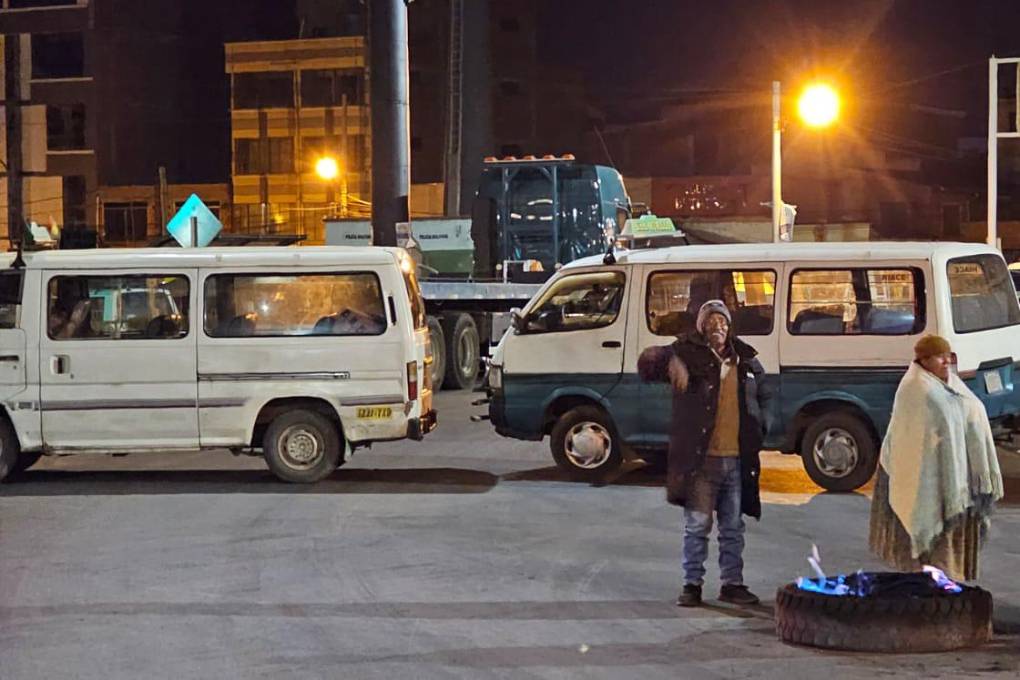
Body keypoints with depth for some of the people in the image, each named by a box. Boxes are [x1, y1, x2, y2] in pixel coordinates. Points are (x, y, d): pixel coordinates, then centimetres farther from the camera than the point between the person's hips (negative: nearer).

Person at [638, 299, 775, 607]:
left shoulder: (744, 360, 12)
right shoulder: (689, 353, -3)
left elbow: (765, 395, 27)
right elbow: (648, 362, -18)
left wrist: (760, 425, 11)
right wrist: (671, 361, -39)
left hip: (737, 459, 5)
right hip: (700, 458, -4)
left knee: (733, 527, 12)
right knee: (697, 526, 1)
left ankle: (732, 584, 21)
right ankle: (692, 584, 10)